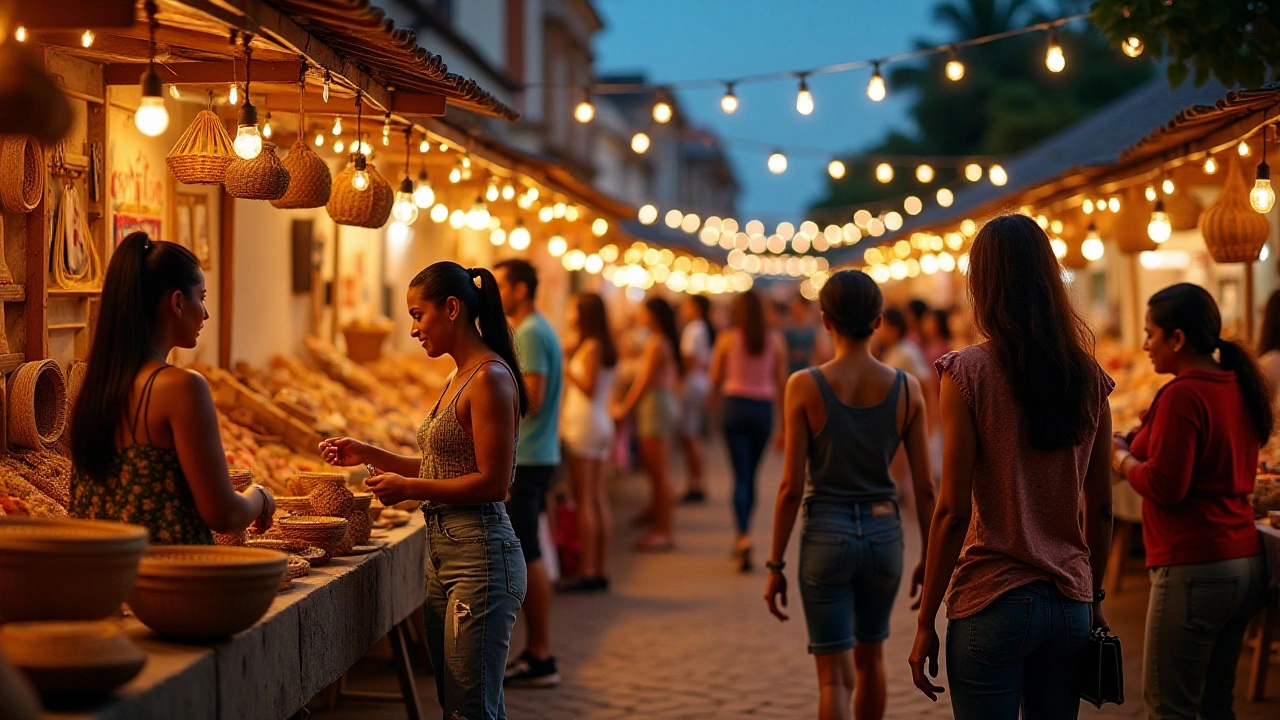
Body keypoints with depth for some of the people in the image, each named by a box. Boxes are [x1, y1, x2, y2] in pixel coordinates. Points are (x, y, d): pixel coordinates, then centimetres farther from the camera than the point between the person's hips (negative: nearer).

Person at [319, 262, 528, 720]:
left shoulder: (490, 378, -15)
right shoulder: (460, 377, 15)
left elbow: (492, 483, -19)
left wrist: (408, 488, -13)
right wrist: (367, 455, 15)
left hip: (479, 553, -10)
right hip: (445, 550, 10)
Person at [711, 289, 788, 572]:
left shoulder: (727, 339, -3)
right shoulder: (775, 342, 1)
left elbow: (715, 381, 3)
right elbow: (781, 384, 5)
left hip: (736, 407, -2)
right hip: (763, 409, 2)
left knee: (741, 475, -4)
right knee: (750, 475, 15)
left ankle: (744, 534, -23)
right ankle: (742, 538, 24)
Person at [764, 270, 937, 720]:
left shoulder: (805, 387, -11)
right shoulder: (906, 388, -3)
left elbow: (791, 487, -10)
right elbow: (925, 487, 0)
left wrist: (775, 565, -2)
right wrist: (928, 557, 12)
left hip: (826, 533, -3)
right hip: (883, 531, 3)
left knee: (835, 677, 2)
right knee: (870, 658, 24)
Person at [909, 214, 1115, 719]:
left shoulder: (968, 372, -10)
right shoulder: (1089, 377, 3)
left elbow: (953, 511, -12)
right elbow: (1100, 507, 9)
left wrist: (926, 621, -5)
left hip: (992, 604, -4)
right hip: (1069, 602, 5)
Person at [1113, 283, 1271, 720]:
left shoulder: (1183, 395, -16)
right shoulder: (1240, 388, 11)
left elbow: (1162, 487, -19)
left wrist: (1122, 457, -2)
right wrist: (1148, 438, 13)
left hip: (1193, 568, -9)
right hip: (1246, 563, 9)